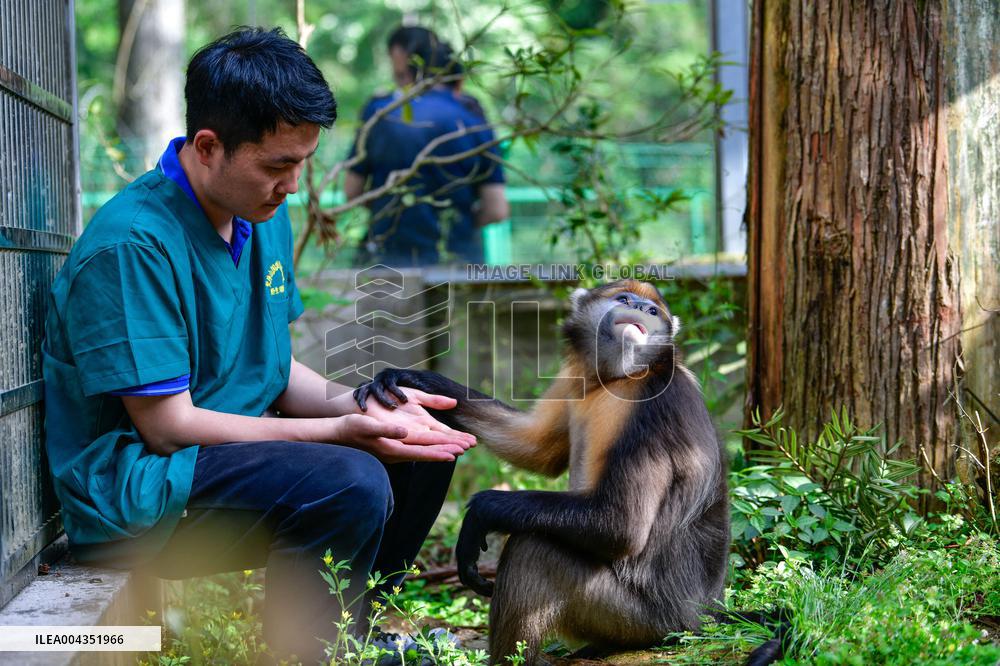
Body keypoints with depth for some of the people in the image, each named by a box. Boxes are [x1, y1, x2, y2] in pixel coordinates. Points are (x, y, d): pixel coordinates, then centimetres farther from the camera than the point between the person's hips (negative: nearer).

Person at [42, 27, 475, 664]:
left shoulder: (262, 213, 7)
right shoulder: (132, 246, -22)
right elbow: (167, 426, -21)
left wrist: (356, 404, -8)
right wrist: (339, 431, -22)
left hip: (239, 444, 9)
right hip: (132, 496, -9)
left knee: (425, 446, 8)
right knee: (351, 484, -30)